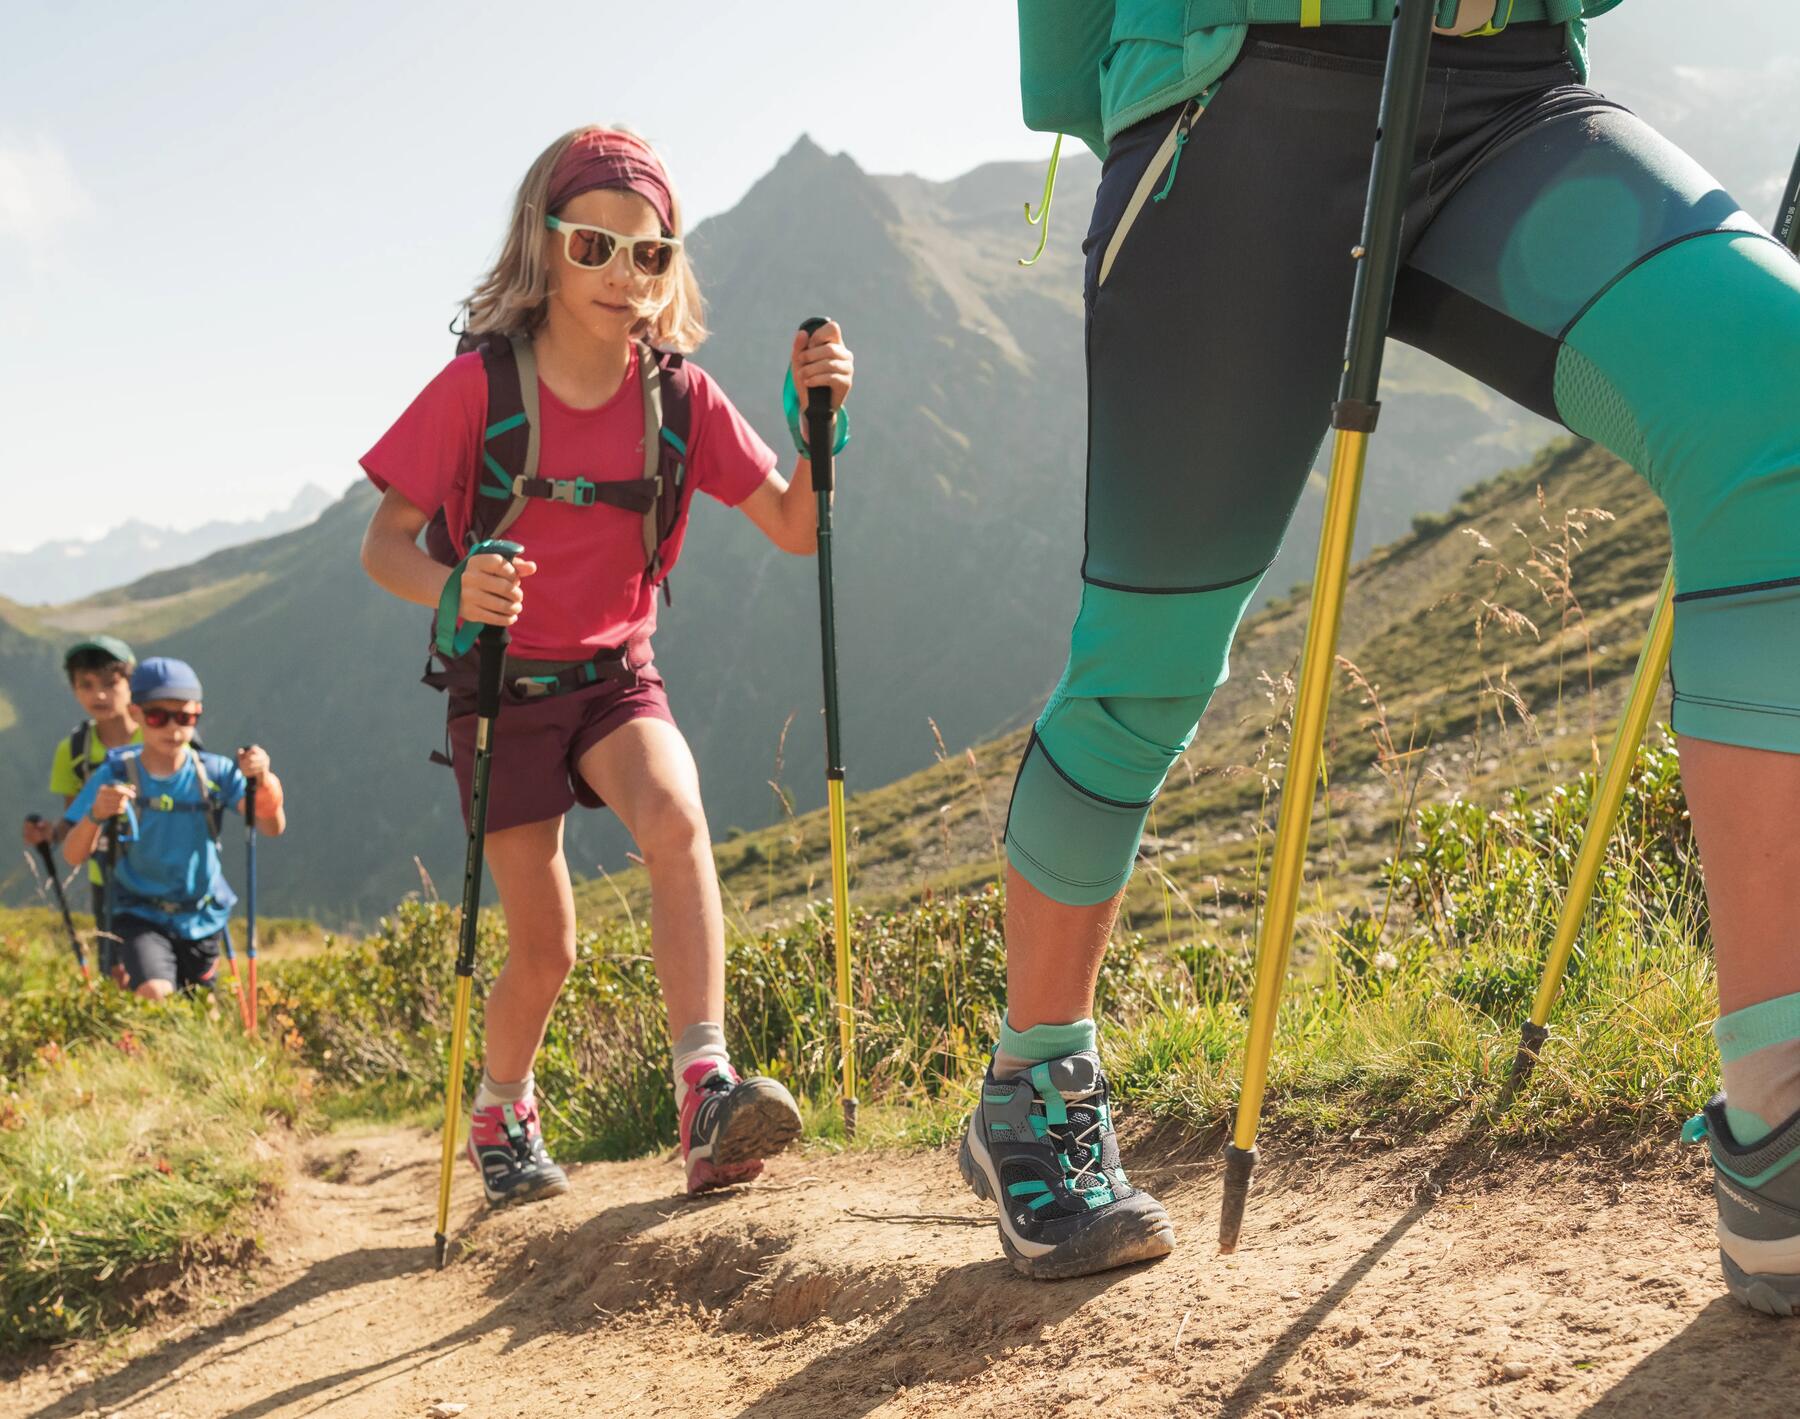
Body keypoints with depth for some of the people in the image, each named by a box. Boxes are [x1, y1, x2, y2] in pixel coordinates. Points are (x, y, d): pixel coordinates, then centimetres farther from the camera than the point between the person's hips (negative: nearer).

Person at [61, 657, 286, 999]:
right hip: (140, 915, -3)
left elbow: (274, 828, -15)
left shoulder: (215, 772, -7)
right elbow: (73, 856, -15)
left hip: (202, 919, 3)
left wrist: (262, 781, -35)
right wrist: (96, 815, -35)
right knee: (155, 995, -28)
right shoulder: (116, 775, -10)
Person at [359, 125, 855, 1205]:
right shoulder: (479, 387, -14)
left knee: (676, 818, -32)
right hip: (503, 685, -1)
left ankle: (707, 1095, -34)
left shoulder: (680, 396, -6)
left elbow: (796, 529, -5)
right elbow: (384, 544, -12)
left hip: (618, 677, 2)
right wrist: (451, 588, -34)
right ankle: (502, 1115, 33)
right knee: (545, 946, 2)